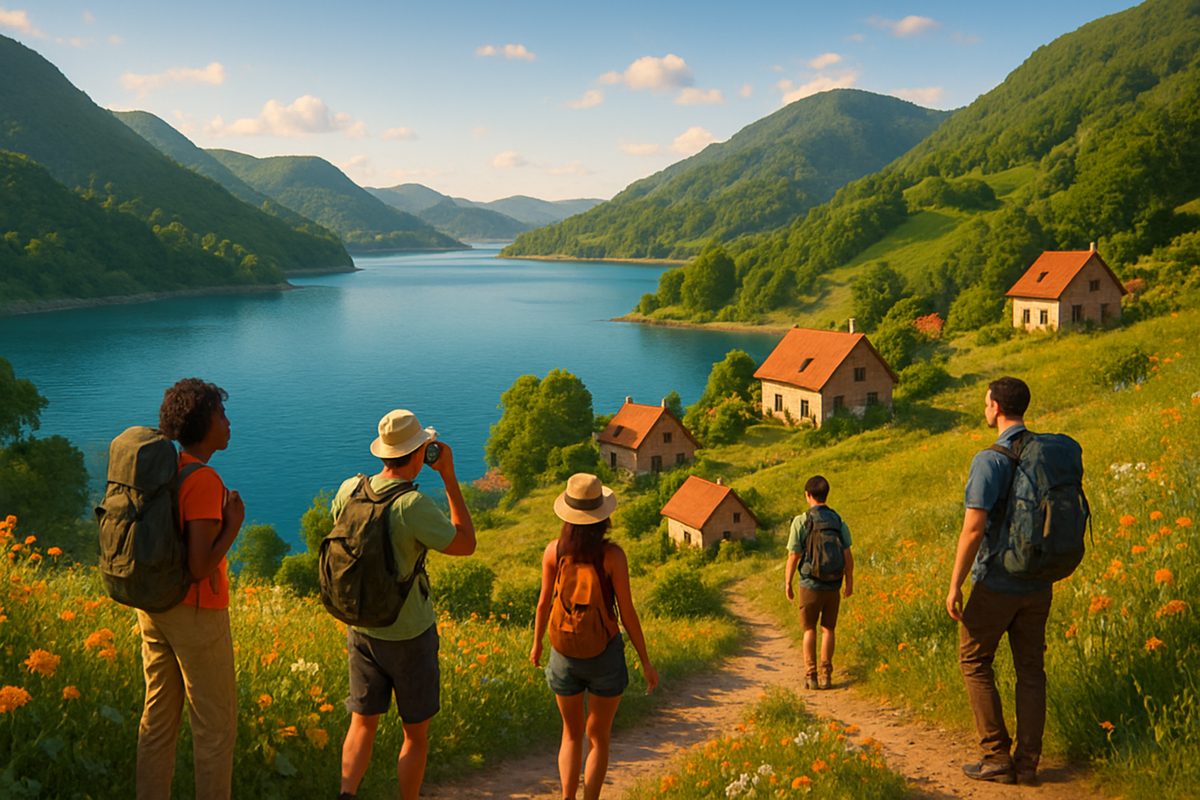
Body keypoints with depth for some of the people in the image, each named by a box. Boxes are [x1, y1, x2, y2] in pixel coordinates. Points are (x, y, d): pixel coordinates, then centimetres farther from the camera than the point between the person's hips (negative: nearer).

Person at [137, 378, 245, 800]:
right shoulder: (205, 482, -23)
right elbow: (200, 567, -26)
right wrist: (234, 526, -14)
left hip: (154, 606, 8)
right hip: (197, 612, -8)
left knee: (158, 716, 17)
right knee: (216, 722, 6)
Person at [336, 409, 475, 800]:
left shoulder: (349, 490, -7)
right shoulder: (414, 506, -25)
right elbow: (466, 544, -13)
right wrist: (449, 477, -14)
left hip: (361, 628, 5)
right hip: (409, 635, -5)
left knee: (363, 724, 16)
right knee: (416, 732, 13)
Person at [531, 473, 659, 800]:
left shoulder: (554, 550, -10)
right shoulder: (612, 554, -17)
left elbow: (544, 604, -1)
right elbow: (627, 613, -13)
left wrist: (537, 644, 16)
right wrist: (646, 661, -2)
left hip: (565, 652, 2)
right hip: (606, 654, -2)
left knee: (571, 734, 22)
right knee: (598, 737, 17)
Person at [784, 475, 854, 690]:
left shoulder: (801, 521, -11)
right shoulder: (838, 521, -1)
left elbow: (793, 556, -10)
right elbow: (847, 555, 0)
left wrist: (787, 583, 1)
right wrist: (850, 581, 13)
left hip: (810, 584, -2)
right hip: (833, 585, 2)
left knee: (810, 630, 11)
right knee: (828, 629, 13)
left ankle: (810, 676, 7)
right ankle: (826, 676, 9)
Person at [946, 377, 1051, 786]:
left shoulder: (990, 460, -18)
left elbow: (973, 530, -22)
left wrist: (954, 586, -15)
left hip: (997, 582, -6)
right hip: (1038, 583, 6)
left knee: (975, 661, 9)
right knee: (1030, 669, 12)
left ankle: (997, 758, 9)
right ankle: (1027, 763, 13)